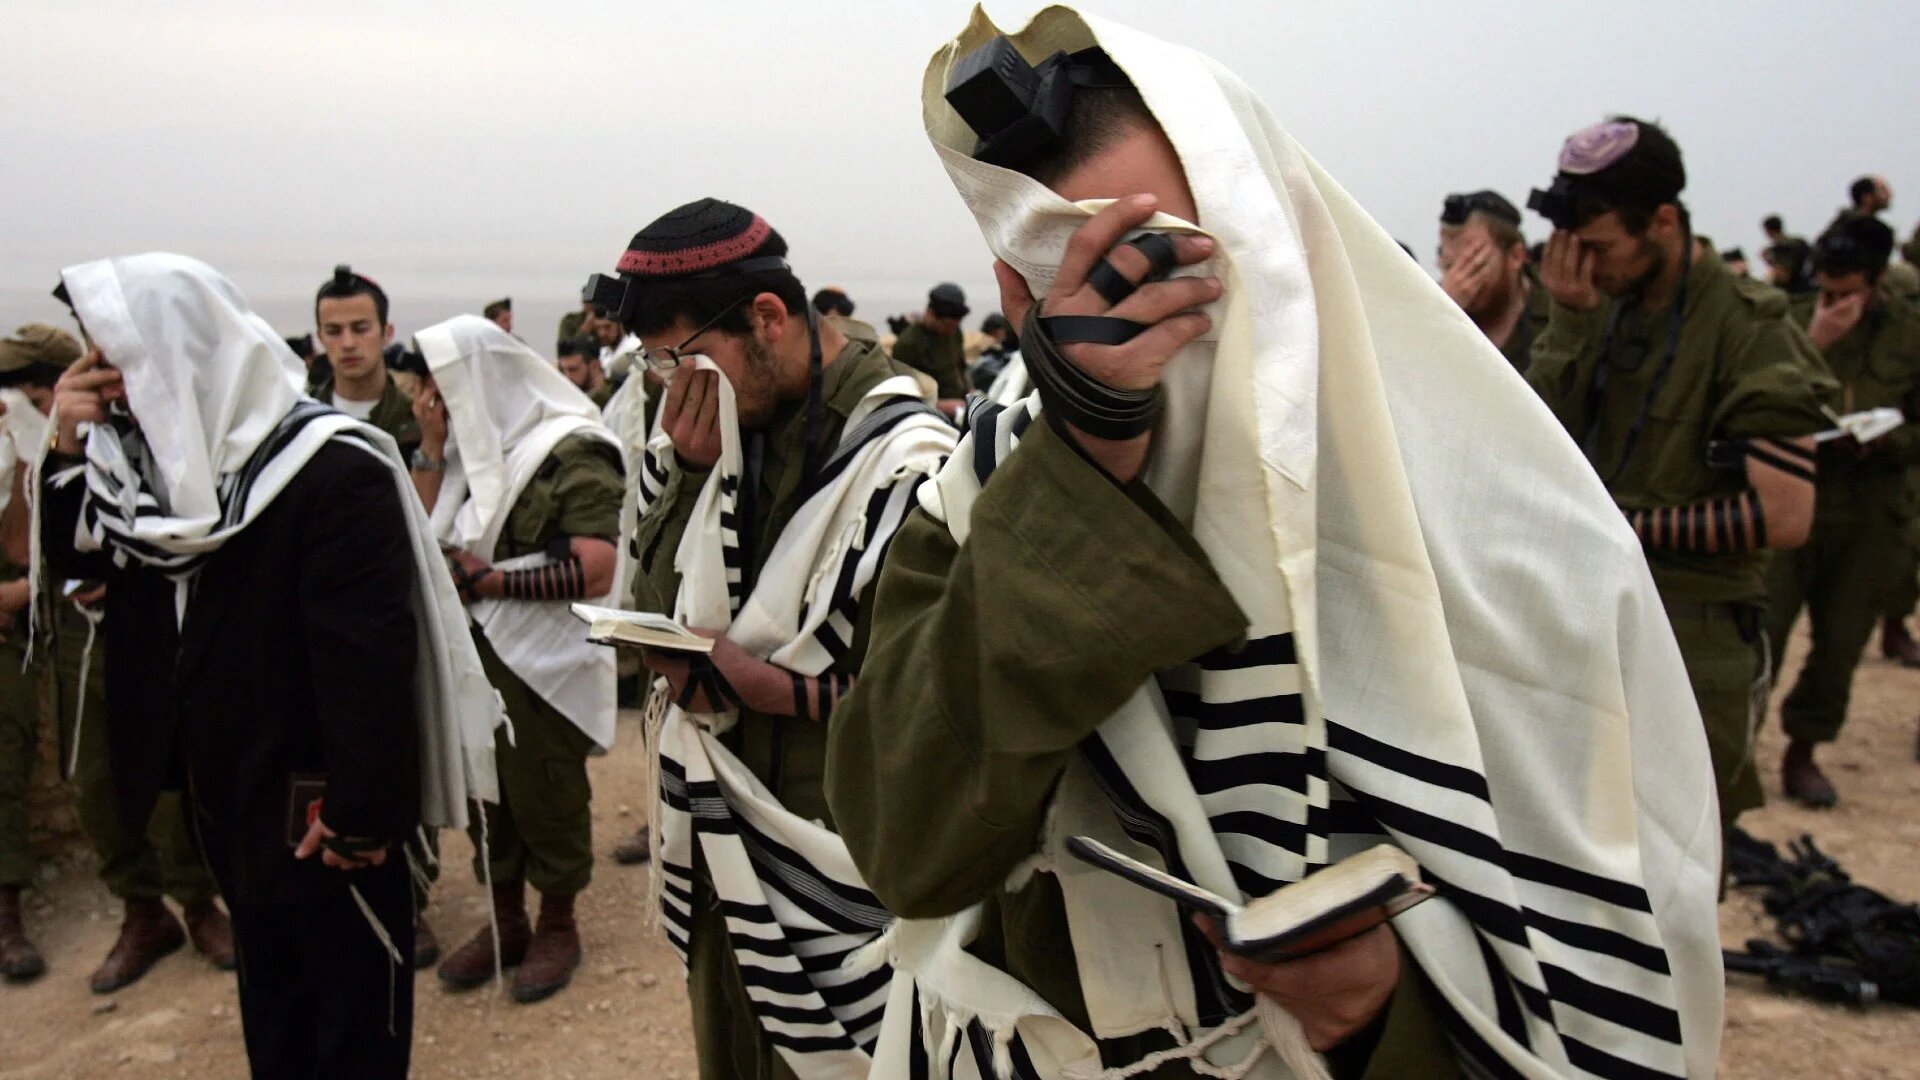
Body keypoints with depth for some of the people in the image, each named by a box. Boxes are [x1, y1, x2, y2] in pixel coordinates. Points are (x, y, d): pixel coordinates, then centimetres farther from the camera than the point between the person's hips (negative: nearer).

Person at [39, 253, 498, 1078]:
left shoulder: (335, 469, -24)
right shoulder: (160, 450, 2)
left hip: (315, 801, -8)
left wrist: (360, 814, -25)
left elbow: (366, 654, -26)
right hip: (225, 786, 8)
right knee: (271, 1000, 25)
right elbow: (74, 559, 9)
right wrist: (70, 451, -8)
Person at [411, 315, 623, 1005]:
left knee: (545, 794, 6)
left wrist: (490, 578, -17)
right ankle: (505, 921, 32)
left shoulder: (570, 452, -13)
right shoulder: (473, 444, 9)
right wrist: (430, 446, -2)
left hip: (544, 660, -7)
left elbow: (596, 570, -21)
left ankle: (557, 928, 25)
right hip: (473, 651, 7)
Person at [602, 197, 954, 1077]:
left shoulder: (902, 458, -18)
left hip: (829, 872, -6)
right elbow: (652, 610, 2)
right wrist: (687, 473, -11)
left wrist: (761, 685, -22)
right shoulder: (717, 430, 3)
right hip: (716, 853, 7)